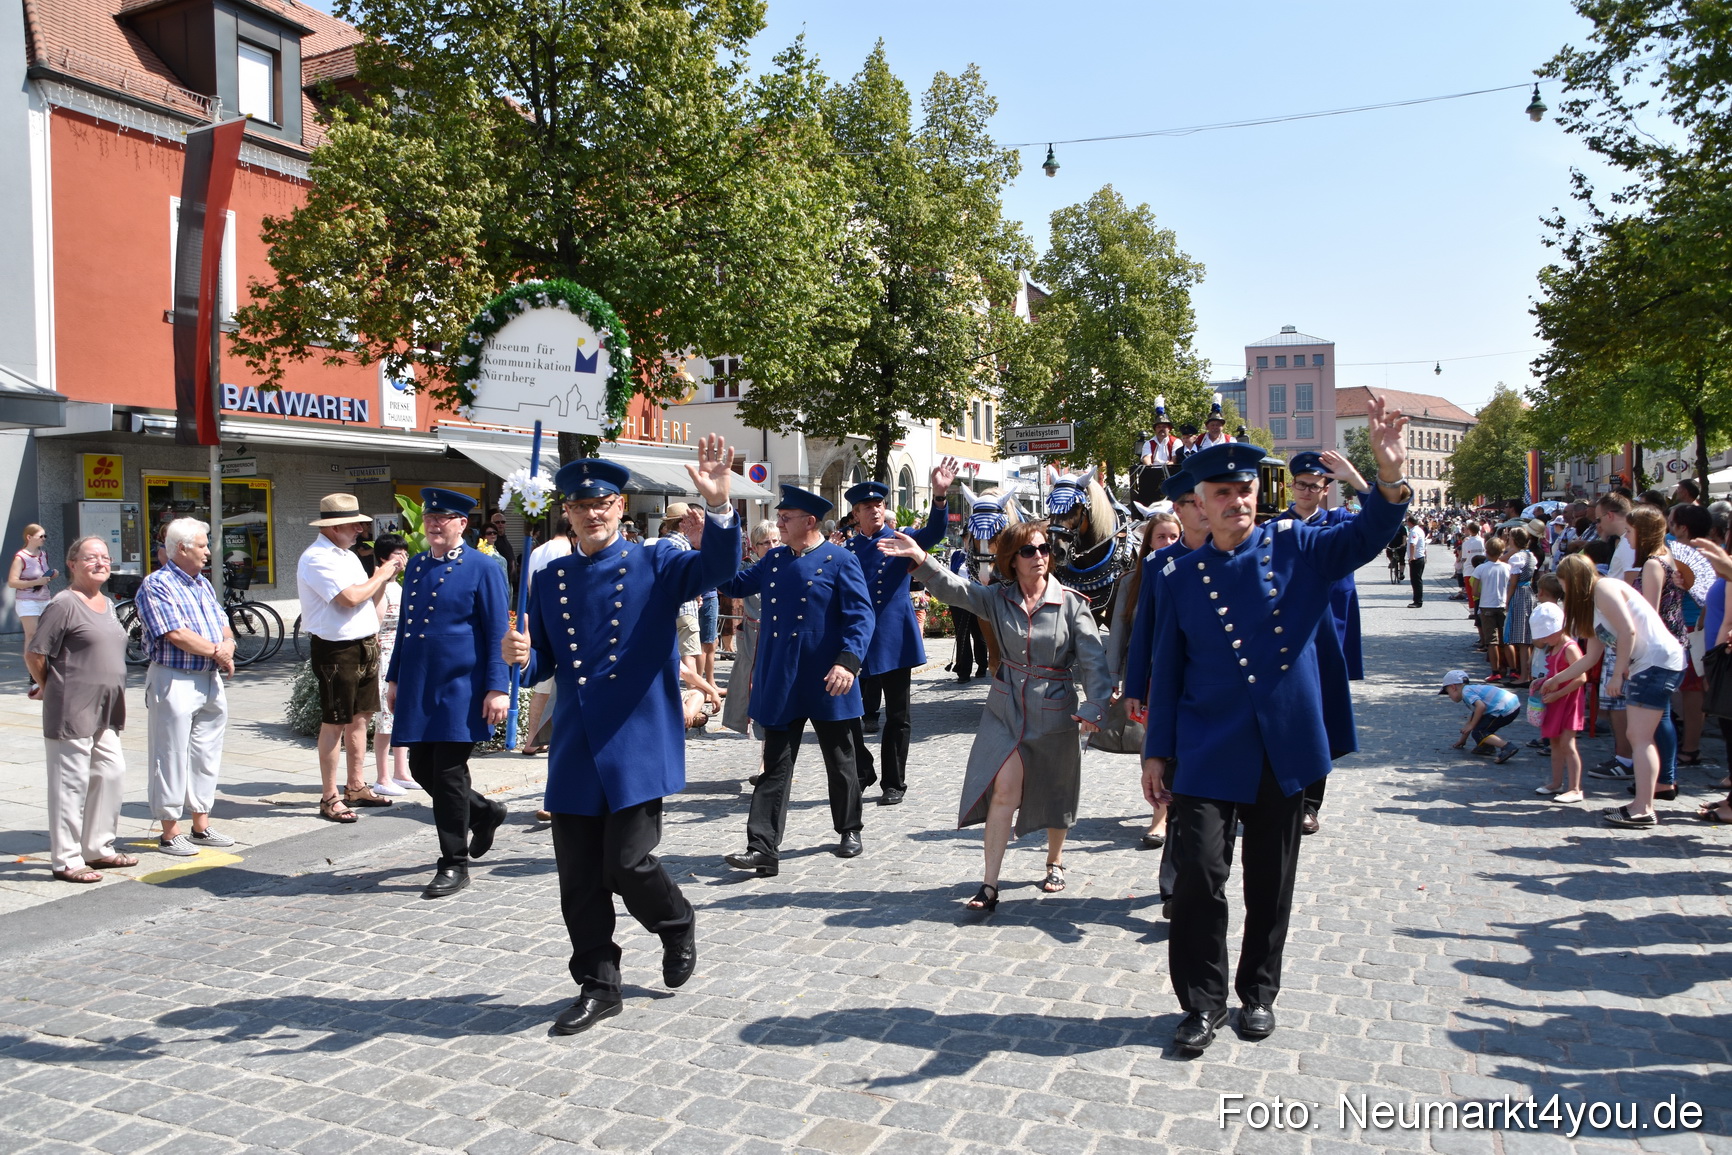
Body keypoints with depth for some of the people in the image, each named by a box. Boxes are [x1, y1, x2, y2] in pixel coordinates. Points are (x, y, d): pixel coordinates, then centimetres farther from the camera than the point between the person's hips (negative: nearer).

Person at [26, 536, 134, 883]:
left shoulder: (107, 604, 14)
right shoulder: (64, 604, -12)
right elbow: (34, 655, -12)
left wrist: (116, 699, 17)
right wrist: (54, 690, 0)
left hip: (105, 714, 8)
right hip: (72, 713, -8)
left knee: (111, 775, 12)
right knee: (72, 783, -1)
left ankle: (98, 849, 25)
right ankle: (67, 860, 8)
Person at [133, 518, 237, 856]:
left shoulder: (203, 584, 16)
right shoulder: (156, 585, -9)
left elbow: (224, 627, 14)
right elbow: (176, 635, -18)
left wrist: (228, 647, -7)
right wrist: (216, 652, -9)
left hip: (211, 680, 8)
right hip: (174, 680, -8)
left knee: (207, 755, 12)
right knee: (172, 757, 0)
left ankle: (202, 826, 21)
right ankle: (170, 832, 8)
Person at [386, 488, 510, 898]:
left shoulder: (483, 569, -6)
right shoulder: (416, 565, 14)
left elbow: (497, 634, -9)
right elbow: (404, 625, 20)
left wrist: (496, 689, -15)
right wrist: (394, 678, 17)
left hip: (459, 689, -7)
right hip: (417, 687, 7)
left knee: (448, 773, -4)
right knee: (422, 769, 10)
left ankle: (454, 865, 9)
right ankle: (484, 812, 35)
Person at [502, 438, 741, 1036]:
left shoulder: (655, 565, -1)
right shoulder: (549, 579, 12)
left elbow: (717, 566, -19)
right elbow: (543, 662, 14)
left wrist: (718, 504, -36)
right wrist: (522, 657, -10)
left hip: (637, 744, -4)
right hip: (573, 750, 4)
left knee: (627, 863, -7)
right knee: (579, 877, 7)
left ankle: (678, 924, 25)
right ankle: (597, 986, 23)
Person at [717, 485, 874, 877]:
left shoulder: (840, 561, -8)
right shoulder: (774, 559, 10)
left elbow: (861, 616, -13)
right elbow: (735, 585, 16)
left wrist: (848, 662, -25)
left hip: (826, 683, -4)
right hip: (780, 683, 4)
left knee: (840, 761, 13)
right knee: (776, 765, 2)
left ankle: (849, 831, 32)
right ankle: (763, 848, 1)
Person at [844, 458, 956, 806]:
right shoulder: (848, 549, 7)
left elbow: (934, 532, -17)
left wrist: (940, 495, -35)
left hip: (895, 641, -2)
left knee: (897, 717, 6)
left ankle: (893, 784, 17)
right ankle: (863, 772, 25)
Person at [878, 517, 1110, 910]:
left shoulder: (1071, 604, -7)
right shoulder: (998, 599, -1)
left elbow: (1093, 659, -10)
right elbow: (951, 588, -11)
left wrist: (1094, 706, -22)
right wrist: (921, 559, -27)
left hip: (1055, 712, -1)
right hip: (1006, 708, 1)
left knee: (1054, 794, 14)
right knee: (1004, 789, -11)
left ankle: (1055, 861, 41)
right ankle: (989, 885, -7)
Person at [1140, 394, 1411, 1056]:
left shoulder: (1294, 549, 1)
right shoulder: (1179, 578, 2)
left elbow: (1365, 538, -15)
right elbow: (1167, 670, 5)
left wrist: (1390, 474, -34)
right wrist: (1155, 753, 4)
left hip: (1285, 751, 1)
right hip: (1209, 754, 0)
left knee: (1271, 882, 12)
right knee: (1199, 875, -5)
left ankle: (1259, 993, 31)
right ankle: (1203, 1003, 12)